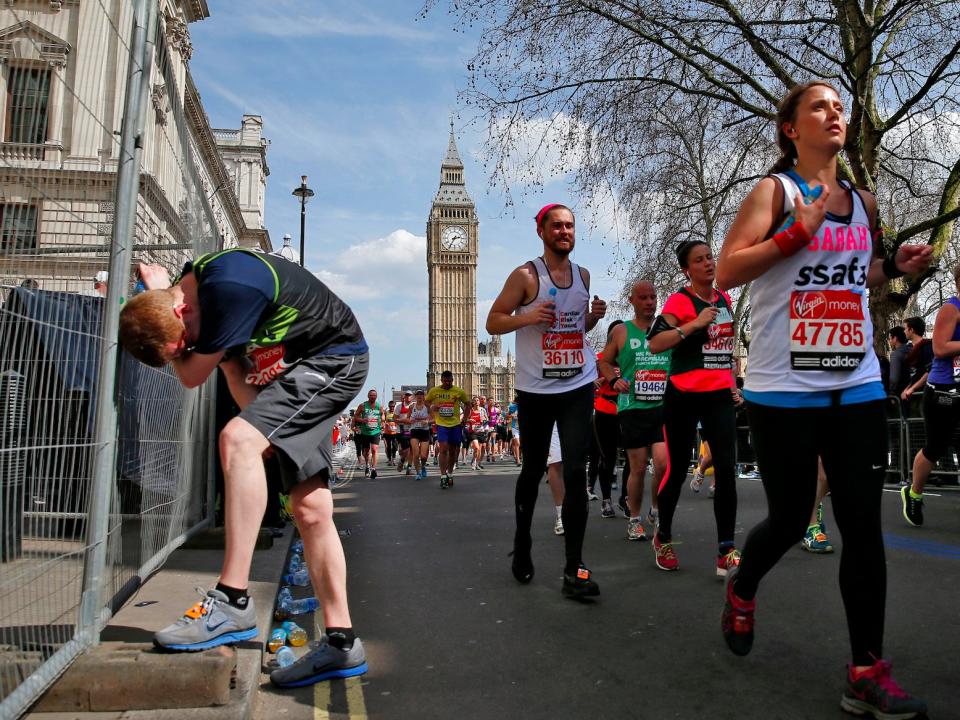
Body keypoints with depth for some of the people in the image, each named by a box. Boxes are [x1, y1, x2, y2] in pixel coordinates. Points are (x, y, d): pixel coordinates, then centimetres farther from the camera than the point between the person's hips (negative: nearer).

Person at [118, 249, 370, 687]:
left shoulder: (229, 288, -30)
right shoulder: (194, 286, -1)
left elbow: (192, 375, -17)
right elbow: (233, 368, 4)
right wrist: (265, 426, -11)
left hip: (336, 358, -9)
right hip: (296, 371, 9)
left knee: (237, 440, -27)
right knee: (310, 509, 2)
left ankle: (233, 602, -22)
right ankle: (341, 642, 8)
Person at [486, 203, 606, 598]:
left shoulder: (583, 275, 11)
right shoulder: (525, 276, -5)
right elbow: (493, 322, -3)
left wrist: (594, 316, 1)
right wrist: (528, 317, -20)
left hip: (579, 387, 3)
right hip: (536, 389, -3)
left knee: (575, 473, -7)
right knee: (533, 469, 11)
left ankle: (574, 569, -4)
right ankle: (522, 544, 35)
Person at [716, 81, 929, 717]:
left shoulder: (864, 202, 14)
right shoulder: (776, 190, -2)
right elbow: (727, 272, -13)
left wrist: (896, 268, 7)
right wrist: (800, 230, -18)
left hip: (858, 386, 5)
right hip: (784, 390, -5)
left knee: (864, 524, 1)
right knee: (790, 518, 5)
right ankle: (742, 590, 36)